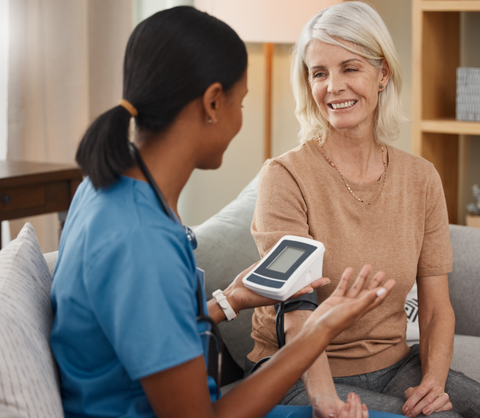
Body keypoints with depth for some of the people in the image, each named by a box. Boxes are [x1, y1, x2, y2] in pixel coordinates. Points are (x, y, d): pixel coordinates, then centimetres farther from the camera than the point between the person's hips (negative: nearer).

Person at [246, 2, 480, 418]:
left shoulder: (421, 178, 3)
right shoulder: (285, 176, -11)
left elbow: (436, 307, 4)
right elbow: (295, 314, -20)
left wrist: (433, 380, -15)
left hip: (394, 366, 5)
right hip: (300, 378, -5)